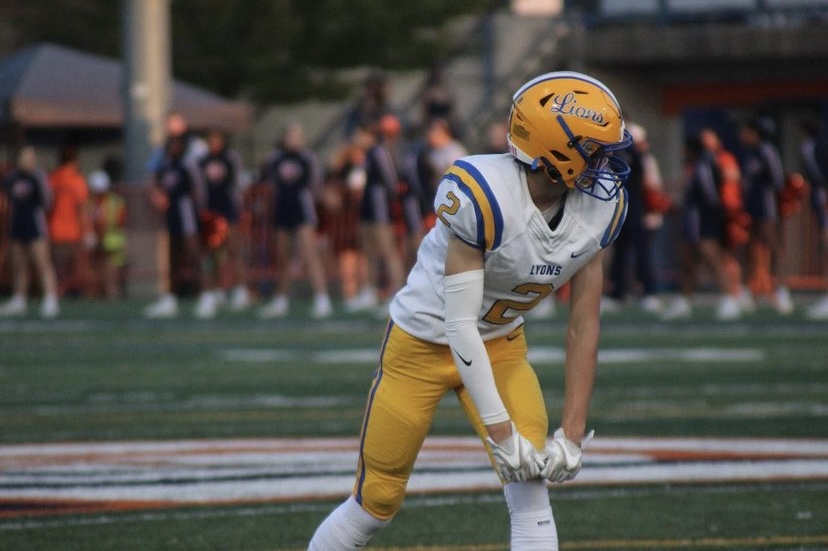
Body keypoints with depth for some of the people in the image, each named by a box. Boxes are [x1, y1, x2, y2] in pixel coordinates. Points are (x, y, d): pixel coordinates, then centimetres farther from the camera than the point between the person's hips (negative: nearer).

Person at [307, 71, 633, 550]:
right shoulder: (482, 197, -34)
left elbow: (584, 325, -8)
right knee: (377, 503, 5)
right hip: (424, 343, -5)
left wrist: (573, 433, -13)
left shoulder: (598, 210, -14)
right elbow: (459, 323, -30)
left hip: (502, 345, 5)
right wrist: (501, 431, -29)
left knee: (531, 492, -13)